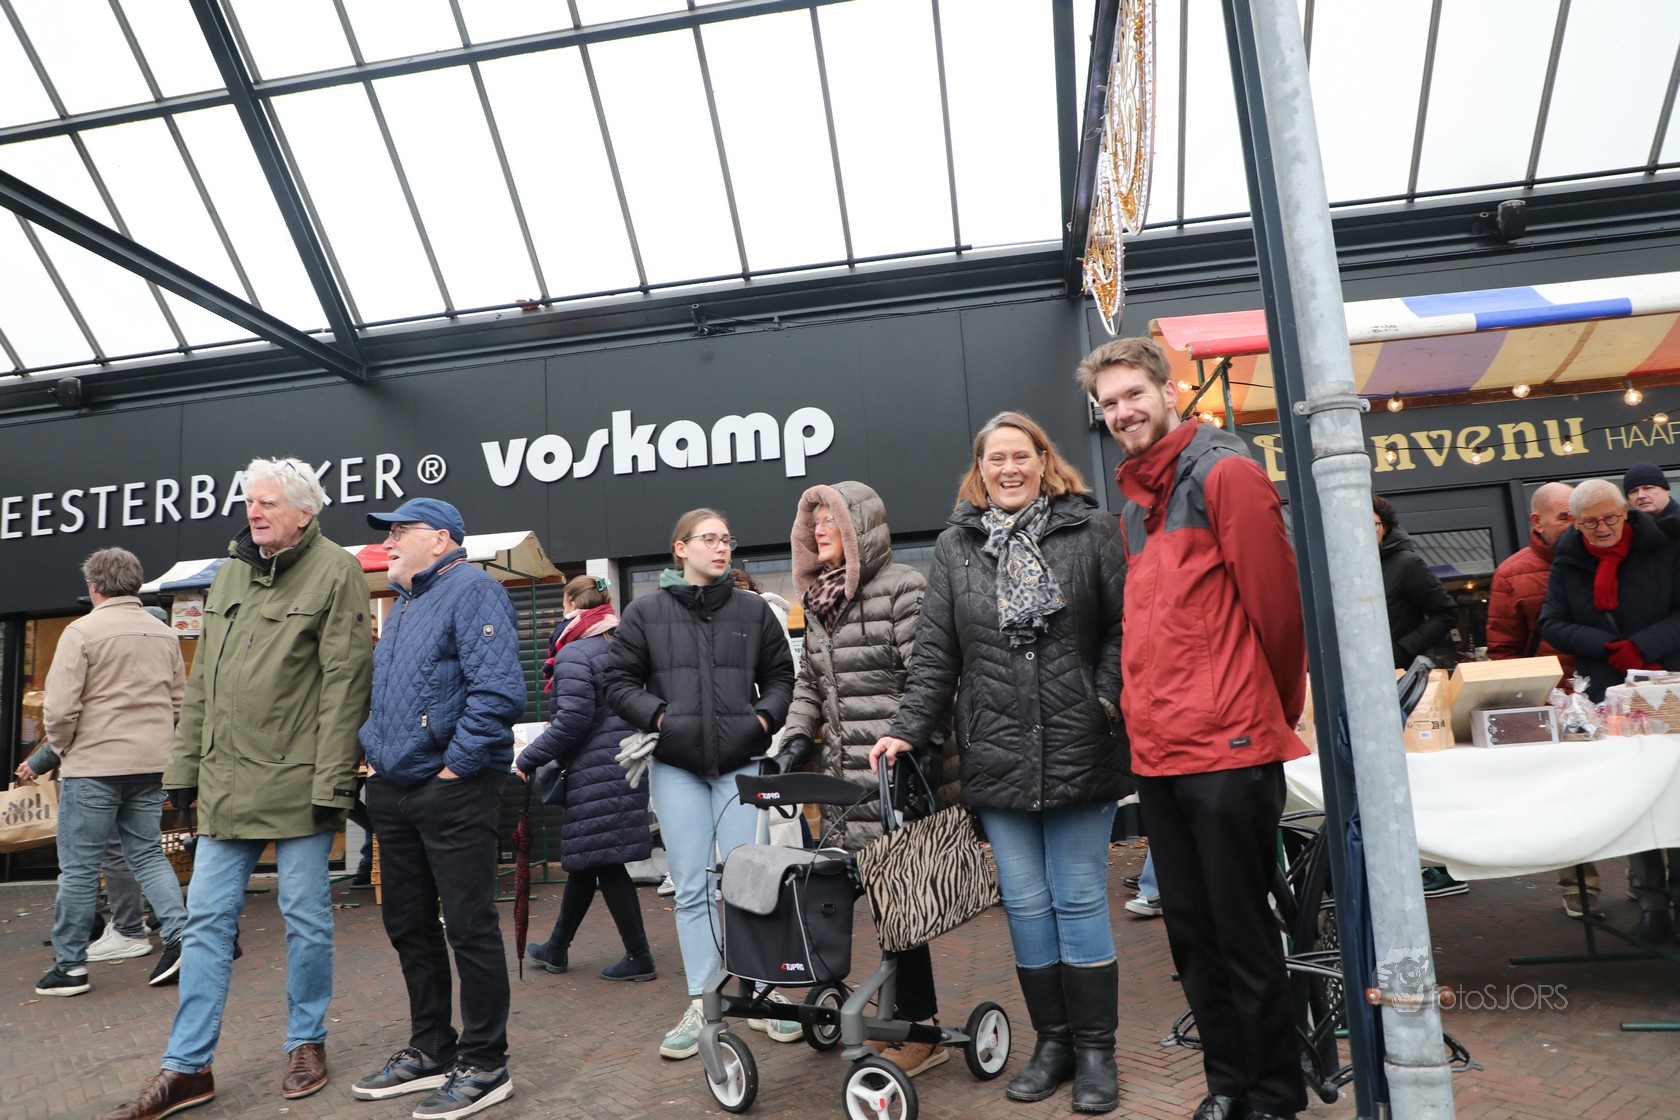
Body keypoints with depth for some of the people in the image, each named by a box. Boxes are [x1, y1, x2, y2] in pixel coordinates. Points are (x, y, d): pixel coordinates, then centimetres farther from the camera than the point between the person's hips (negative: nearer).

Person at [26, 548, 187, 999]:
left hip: (94, 764, -5)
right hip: (152, 764, 5)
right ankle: (180, 934, 1)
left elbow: (60, 708, -13)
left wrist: (62, 748, 5)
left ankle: (70, 964, 15)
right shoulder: (164, 634, 7)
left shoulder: (82, 631, -9)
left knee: (79, 866, 6)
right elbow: (180, 702, 12)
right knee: (147, 852, 15)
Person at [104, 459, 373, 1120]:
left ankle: (306, 1043, 26)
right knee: (207, 919, 10)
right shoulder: (229, 572, 13)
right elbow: (203, 681, 17)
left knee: (306, 917, 8)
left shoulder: (334, 572, -8)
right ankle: (187, 1067, 21)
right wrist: (184, 765, 14)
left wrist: (332, 782, -16)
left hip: (297, 784, -6)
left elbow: (344, 683, -13)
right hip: (225, 784, 6)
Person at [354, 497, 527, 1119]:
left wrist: (455, 765, -20)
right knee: (409, 926, 16)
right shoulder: (401, 607, 19)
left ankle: (484, 1067, 11)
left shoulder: (472, 590, -11)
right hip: (393, 792, 10)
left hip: (452, 790, -10)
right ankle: (430, 1050, 31)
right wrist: (373, 753, 13)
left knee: (471, 928, -1)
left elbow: (498, 691, -23)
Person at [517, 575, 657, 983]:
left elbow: (573, 720, -20)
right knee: (583, 859, 19)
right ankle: (556, 948, 33)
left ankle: (639, 958, 6)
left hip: (596, 773, -9)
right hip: (627, 764, 9)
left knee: (605, 865, 0)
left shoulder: (574, 654, -13)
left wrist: (527, 760, -11)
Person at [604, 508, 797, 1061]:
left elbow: (780, 676, 14)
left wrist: (766, 716, -4)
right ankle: (700, 1006, 15)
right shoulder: (645, 612, 5)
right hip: (675, 765, 0)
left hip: (741, 761, 0)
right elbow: (621, 683, 6)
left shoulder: (754, 611, 8)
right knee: (692, 888, 5)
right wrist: (658, 716, -9)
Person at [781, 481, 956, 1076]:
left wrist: (925, 746, -18)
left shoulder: (901, 588, -6)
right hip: (843, 776, 7)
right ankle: (908, 1011, 26)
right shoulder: (817, 600, 17)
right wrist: (797, 737, 11)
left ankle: (922, 1028, 12)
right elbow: (809, 681, 22)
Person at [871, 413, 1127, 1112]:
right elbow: (935, 653, 6)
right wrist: (908, 731, -1)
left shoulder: (1089, 530, 2)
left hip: (1078, 753, -2)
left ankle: (1095, 1050, 22)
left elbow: (1126, 624, 1)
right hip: (996, 760, 2)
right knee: (1025, 905, 9)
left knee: (1080, 900, 6)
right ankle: (1052, 1041, 27)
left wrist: (1108, 698, -11)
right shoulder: (955, 546, 9)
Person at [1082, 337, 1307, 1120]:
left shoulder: (1224, 474, -7)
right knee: (1191, 934, 15)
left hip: (1227, 748, -7)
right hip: (1157, 752, 8)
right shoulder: (1132, 505, 16)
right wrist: (1146, 716, 15)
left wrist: (1278, 710, -1)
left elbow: (1275, 599, -10)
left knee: (1243, 934, 4)